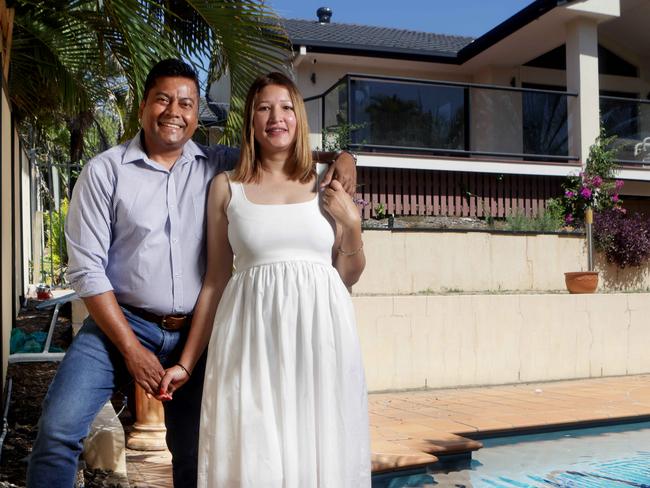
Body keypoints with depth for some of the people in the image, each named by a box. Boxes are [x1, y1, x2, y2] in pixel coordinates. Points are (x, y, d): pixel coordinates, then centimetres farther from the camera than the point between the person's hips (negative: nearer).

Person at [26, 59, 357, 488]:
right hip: (121, 323, -2)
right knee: (59, 428, -18)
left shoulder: (218, 166, 3)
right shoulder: (105, 171, -4)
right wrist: (131, 348, -12)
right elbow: (86, 268, -7)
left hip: (193, 333, 2)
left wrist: (340, 158, -10)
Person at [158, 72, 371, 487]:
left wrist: (352, 224, -4)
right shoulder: (226, 187, 7)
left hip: (320, 335, 1)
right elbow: (215, 280, 8)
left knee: (320, 452, 6)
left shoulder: (326, 186, 9)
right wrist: (186, 363, 6)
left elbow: (349, 277, 13)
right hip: (253, 342, -1)